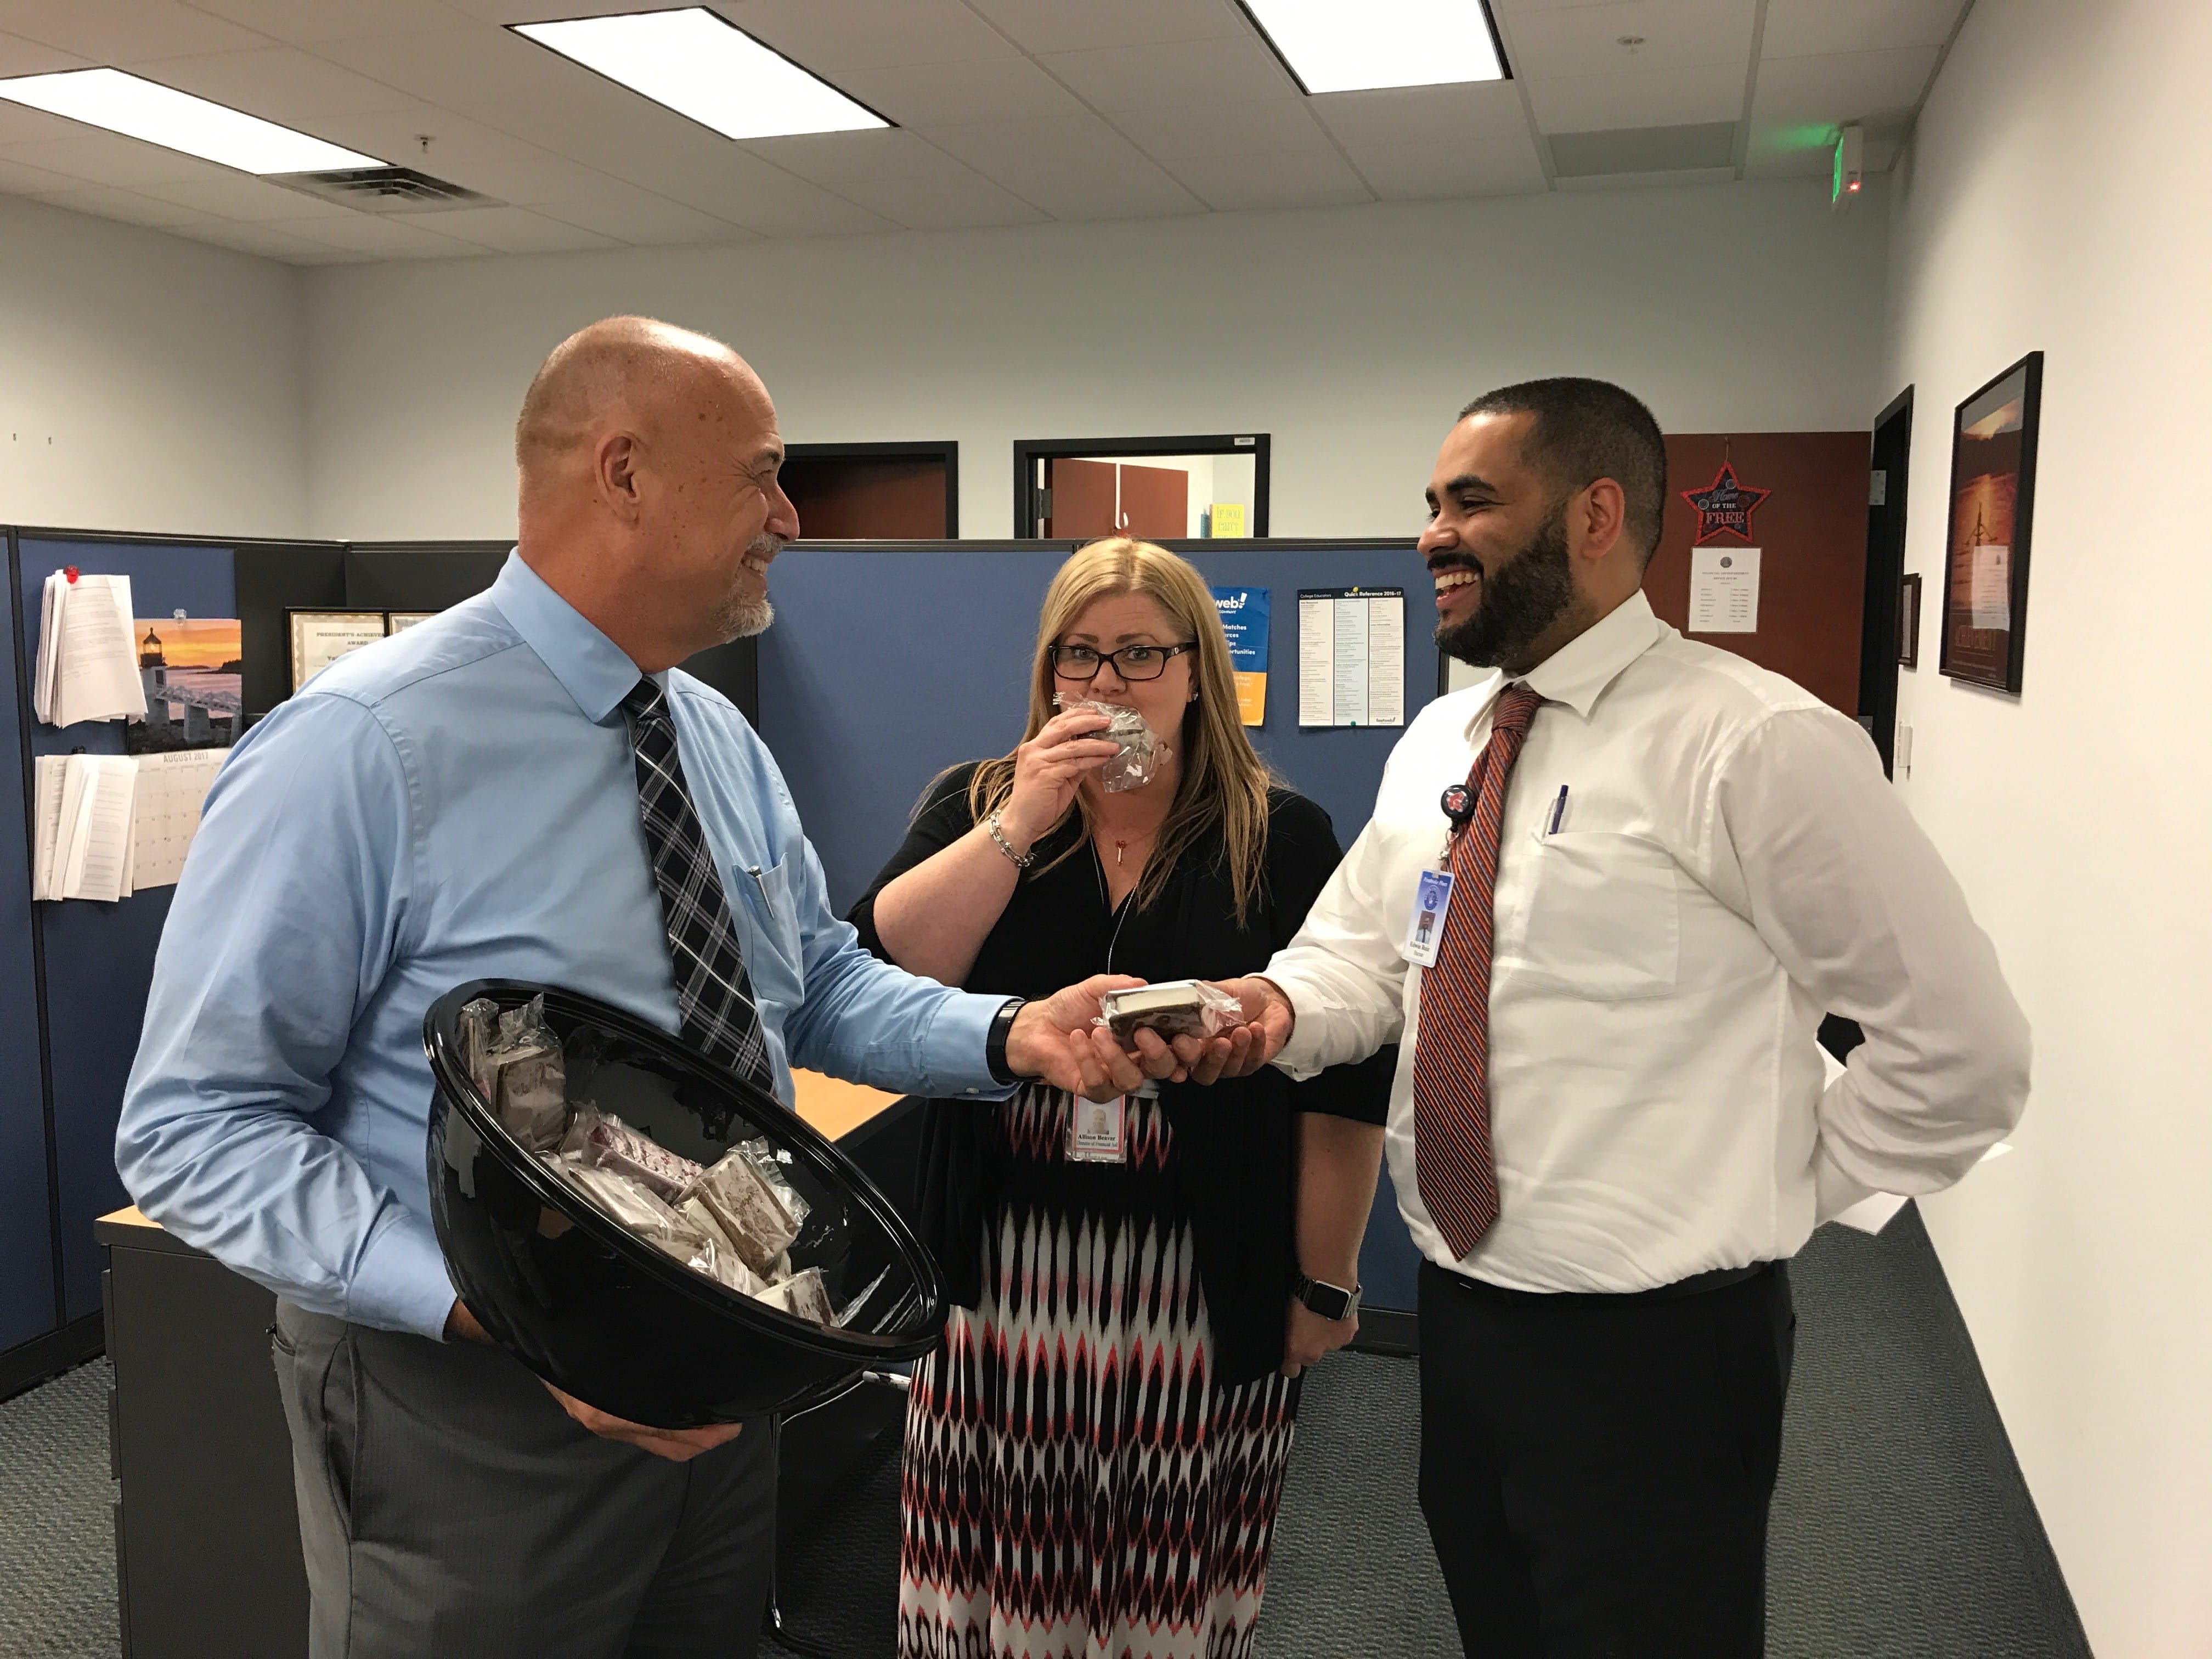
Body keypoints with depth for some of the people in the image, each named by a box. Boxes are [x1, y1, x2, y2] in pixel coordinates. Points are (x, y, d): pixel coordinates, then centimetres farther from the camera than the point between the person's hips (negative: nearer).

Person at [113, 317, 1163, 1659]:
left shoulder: (727, 741, 3)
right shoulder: (359, 748, -20)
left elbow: (823, 983, 8)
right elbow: (199, 1123, -19)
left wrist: (1011, 1035, -11)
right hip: (472, 1406, -7)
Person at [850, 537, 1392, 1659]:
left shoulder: (1284, 841, 0)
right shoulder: (975, 805, 6)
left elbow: (1343, 1086, -1)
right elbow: (880, 972, -8)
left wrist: (1326, 1283, -2)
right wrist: (1019, 826, -14)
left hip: (1204, 1298, -1)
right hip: (1002, 1277, 2)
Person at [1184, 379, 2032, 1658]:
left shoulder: (1757, 745, -18)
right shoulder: (1438, 744, 5)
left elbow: (1963, 1044, -14)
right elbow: (1361, 954, 9)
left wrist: (1785, 1199, -7)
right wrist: (1279, 1007, -12)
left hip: (1653, 1347, -7)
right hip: (1460, 1311, 7)